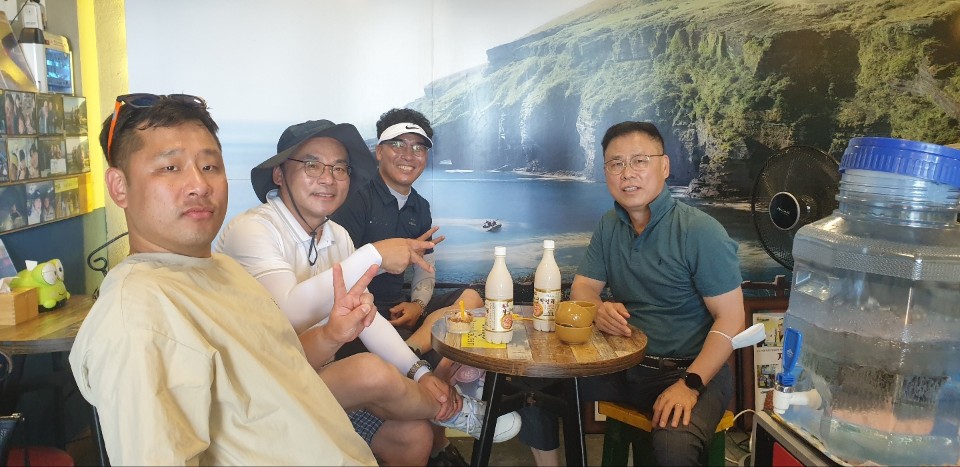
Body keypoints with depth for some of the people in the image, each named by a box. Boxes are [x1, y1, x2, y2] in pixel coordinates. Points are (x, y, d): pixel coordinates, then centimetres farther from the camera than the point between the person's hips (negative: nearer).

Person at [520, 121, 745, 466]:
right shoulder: (610, 225, 5)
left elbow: (730, 318, -15)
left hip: (690, 369, -5)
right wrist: (599, 309, -16)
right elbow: (582, 288, 8)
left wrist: (690, 384, -25)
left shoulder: (701, 233, -15)